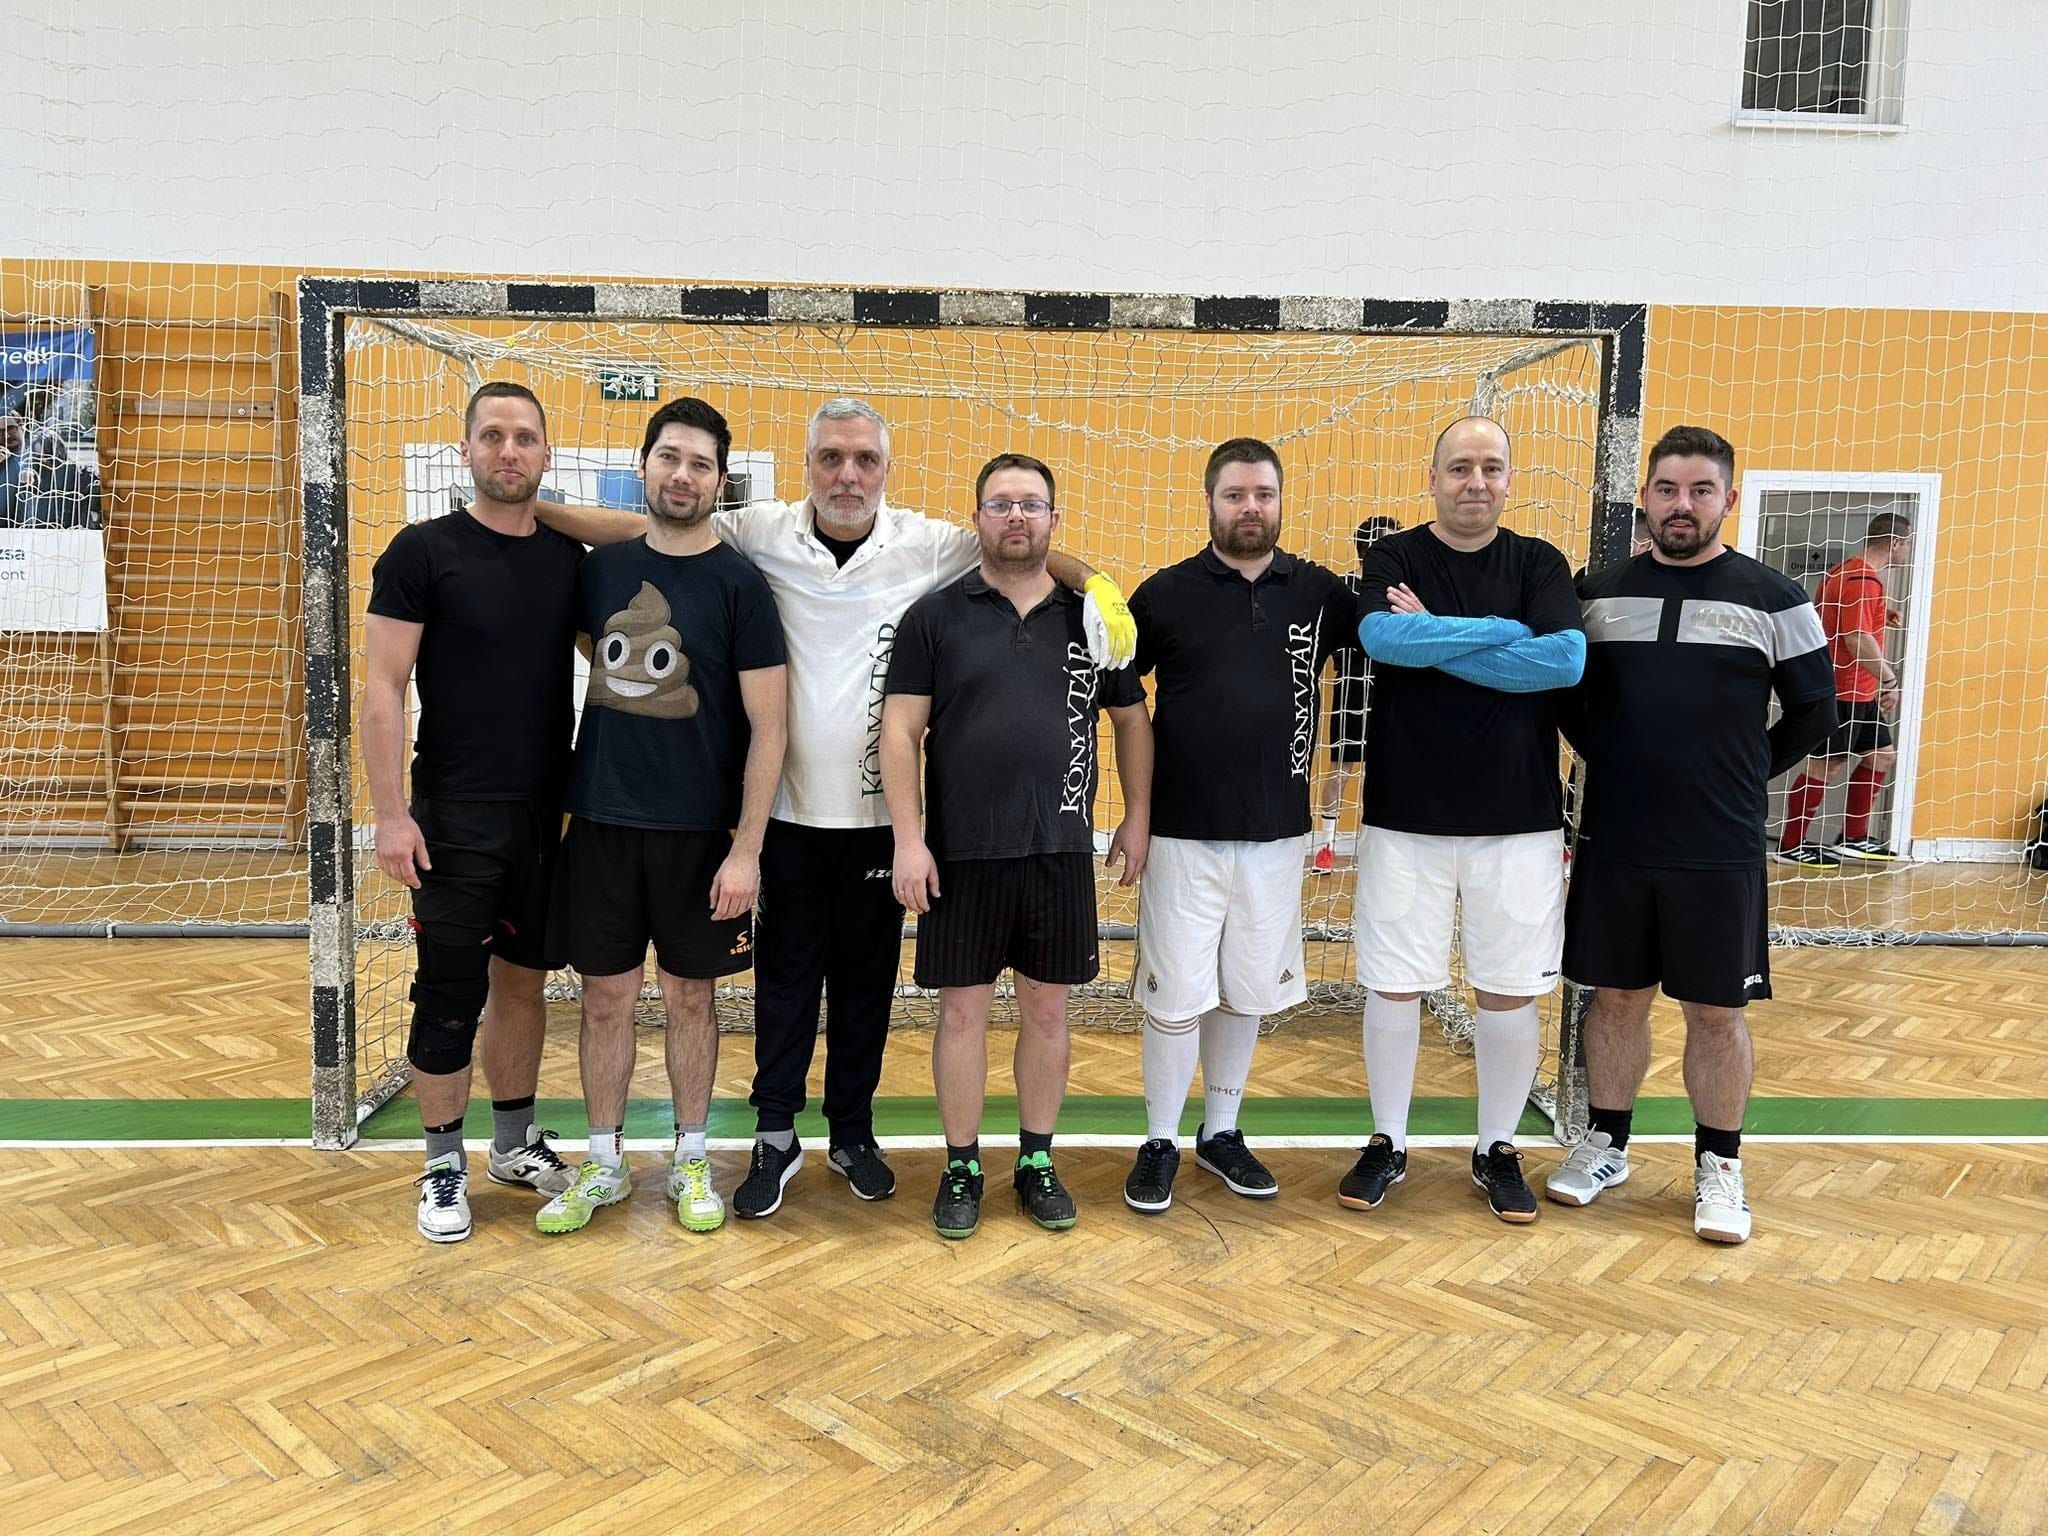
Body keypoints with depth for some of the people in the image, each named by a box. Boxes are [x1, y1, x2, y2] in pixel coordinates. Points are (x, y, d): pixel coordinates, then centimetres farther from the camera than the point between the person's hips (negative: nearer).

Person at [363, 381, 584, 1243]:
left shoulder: (571, 559, 6)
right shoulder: (423, 551, -6)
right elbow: (382, 687, -9)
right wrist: (391, 813, -15)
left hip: (551, 815, 4)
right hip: (455, 817, -4)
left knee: (524, 980, 14)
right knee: (450, 993, 2)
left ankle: (514, 1144, 30)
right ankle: (444, 1165, 18)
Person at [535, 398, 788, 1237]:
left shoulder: (739, 586, -7)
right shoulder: (601, 567, 4)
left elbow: (767, 729, -9)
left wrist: (746, 850, -14)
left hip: (698, 830, -3)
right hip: (600, 820, 3)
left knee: (689, 995, 9)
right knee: (606, 995, 9)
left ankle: (691, 1161, 25)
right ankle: (603, 1163, 25)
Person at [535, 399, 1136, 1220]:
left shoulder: (927, 544, -3)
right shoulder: (765, 533, -3)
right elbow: (648, 527, -1)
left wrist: (1094, 584, -15)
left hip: (880, 812, 1)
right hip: (788, 809, 0)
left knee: (867, 978, 13)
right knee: (785, 975, 10)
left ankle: (853, 1133, 31)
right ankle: (775, 1137, 25)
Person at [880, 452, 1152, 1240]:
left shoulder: (1091, 615, 5)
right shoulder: (935, 615, -2)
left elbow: (1131, 719, 14)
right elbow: (901, 730, -5)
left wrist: (1136, 816, 8)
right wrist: (909, 839, -10)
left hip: (1062, 850, 2)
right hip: (961, 852, -2)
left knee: (1047, 1009, 11)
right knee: (963, 1010, 6)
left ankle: (1037, 1162, 27)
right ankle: (961, 1167, 23)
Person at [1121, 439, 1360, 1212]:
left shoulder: (1319, 591, 3)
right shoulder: (1166, 592, -3)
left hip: (1276, 835, 3)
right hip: (1184, 833, -2)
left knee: (1247, 993, 14)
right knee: (1174, 997, 3)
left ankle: (1221, 1133, 31)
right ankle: (1160, 1143, 21)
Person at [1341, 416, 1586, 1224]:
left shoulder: (1539, 563, 4)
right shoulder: (1392, 558, 2)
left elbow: (1568, 660, -14)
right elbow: (1382, 637, -20)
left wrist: (1433, 639, -13)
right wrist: (1504, 632, -15)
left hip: (1518, 821, 1)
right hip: (1405, 818, -1)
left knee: (1510, 992, 9)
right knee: (1394, 985, 6)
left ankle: (1498, 1149, 27)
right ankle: (1387, 1143, 24)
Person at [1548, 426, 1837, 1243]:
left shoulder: (1773, 599, -2)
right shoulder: (1599, 592, 3)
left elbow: (1814, 710, 5)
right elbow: (1569, 696, 14)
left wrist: (1742, 774, 6)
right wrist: (1620, 765, 9)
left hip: (1721, 851, -1)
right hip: (1612, 842, 2)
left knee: (1717, 1011, 7)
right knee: (1617, 997, 11)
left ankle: (1719, 1165, 22)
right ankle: (1606, 1144, 26)